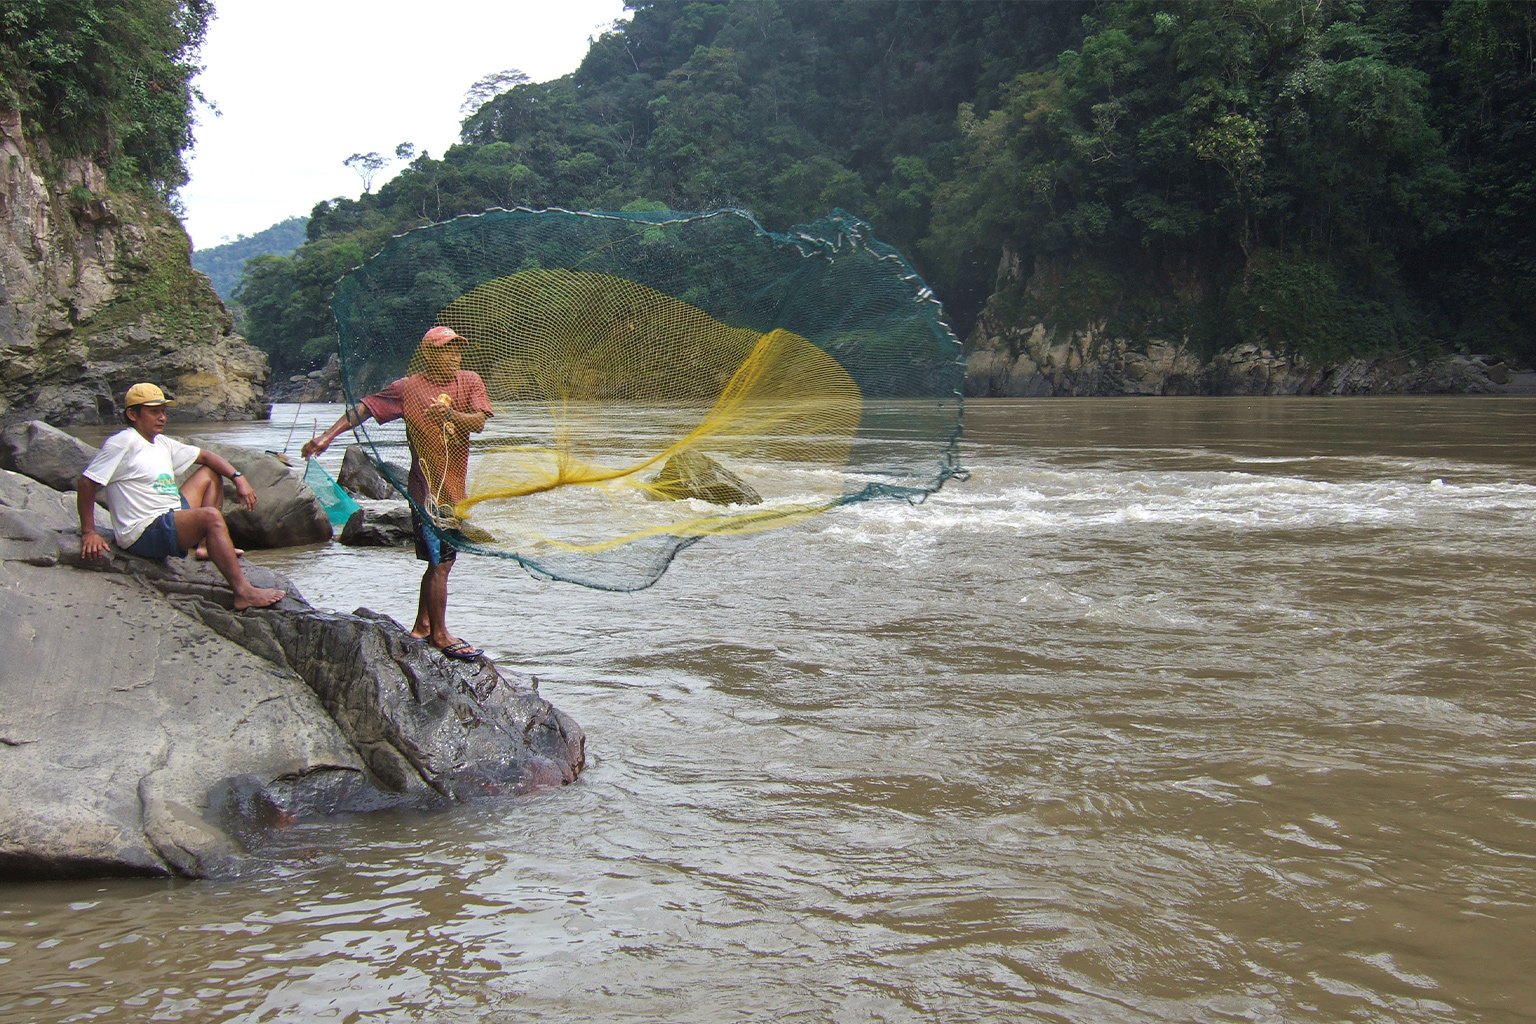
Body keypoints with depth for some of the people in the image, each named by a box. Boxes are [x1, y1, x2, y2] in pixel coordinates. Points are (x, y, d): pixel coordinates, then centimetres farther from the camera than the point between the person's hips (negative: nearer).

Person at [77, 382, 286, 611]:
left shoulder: (162, 444, 15)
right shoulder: (124, 443, -11)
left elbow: (205, 456, 21)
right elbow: (87, 483, -13)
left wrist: (238, 478, 5)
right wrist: (89, 533, -16)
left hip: (173, 517, 10)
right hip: (144, 535, -10)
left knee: (210, 474, 19)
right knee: (211, 516, -31)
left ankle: (208, 546, 8)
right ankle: (243, 593, -39)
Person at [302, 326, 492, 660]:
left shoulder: (470, 381, 5)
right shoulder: (409, 387, -5)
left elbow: (479, 422, -8)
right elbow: (365, 407, -3)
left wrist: (452, 414, -29)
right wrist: (328, 435, -9)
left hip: (454, 487, 5)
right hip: (428, 486, -5)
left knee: (440, 560, 14)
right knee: (440, 561, -5)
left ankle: (422, 627, 26)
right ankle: (440, 635, 5)